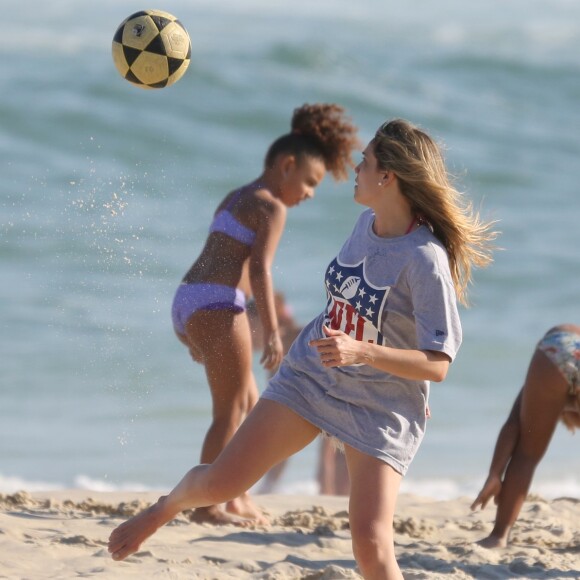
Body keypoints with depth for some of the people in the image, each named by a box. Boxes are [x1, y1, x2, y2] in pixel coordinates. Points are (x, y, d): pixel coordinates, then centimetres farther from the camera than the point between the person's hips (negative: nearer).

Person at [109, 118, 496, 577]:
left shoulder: (425, 260, -25)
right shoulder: (368, 222, -2)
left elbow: (437, 365, -26)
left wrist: (361, 352, -38)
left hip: (380, 412, -6)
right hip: (308, 379, 6)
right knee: (219, 483, 5)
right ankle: (163, 510, 38)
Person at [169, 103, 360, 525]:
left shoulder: (236, 199, 23)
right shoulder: (271, 208, -6)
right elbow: (259, 268, -18)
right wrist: (272, 332, -22)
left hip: (189, 302, 10)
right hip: (218, 305, -10)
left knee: (249, 404, 17)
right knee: (231, 410, -5)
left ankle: (236, 498, 17)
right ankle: (207, 505, -6)